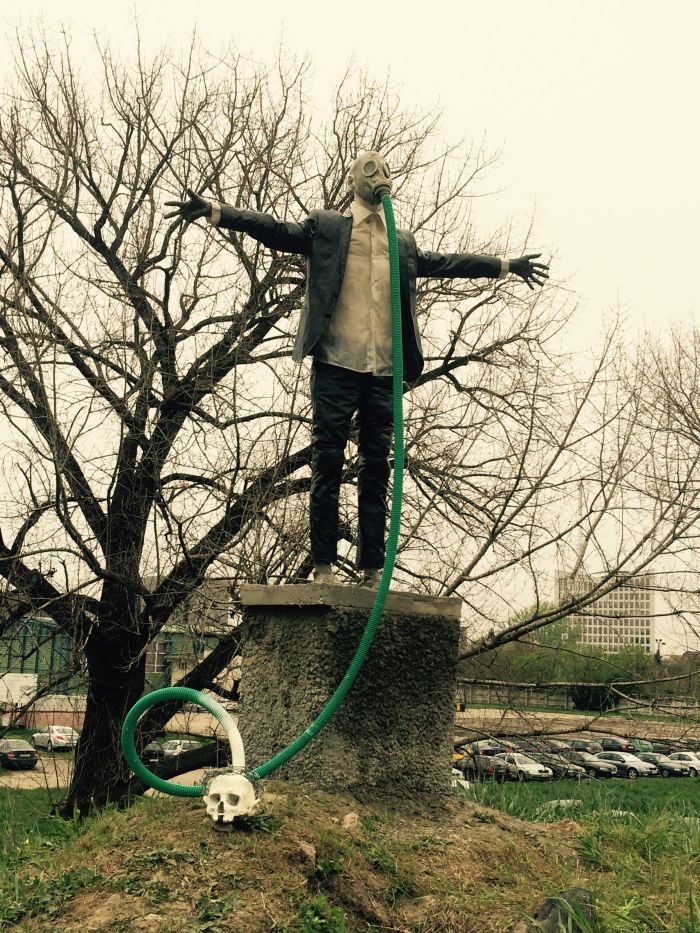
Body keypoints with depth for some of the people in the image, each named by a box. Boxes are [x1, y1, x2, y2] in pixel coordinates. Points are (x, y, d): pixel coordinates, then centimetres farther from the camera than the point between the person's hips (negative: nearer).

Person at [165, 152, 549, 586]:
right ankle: (324, 564, -3)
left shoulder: (404, 242, 23)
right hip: (337, 362, -4)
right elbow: (276, 230, 2)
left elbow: (446, 262, 31)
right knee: (328, 461, -5)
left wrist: (507, 265, 34)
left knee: (377, 468, 2)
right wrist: (213, 209, -10)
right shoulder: (326, 227, 11)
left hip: (384, 370, 4)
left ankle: (373, 568, 4)